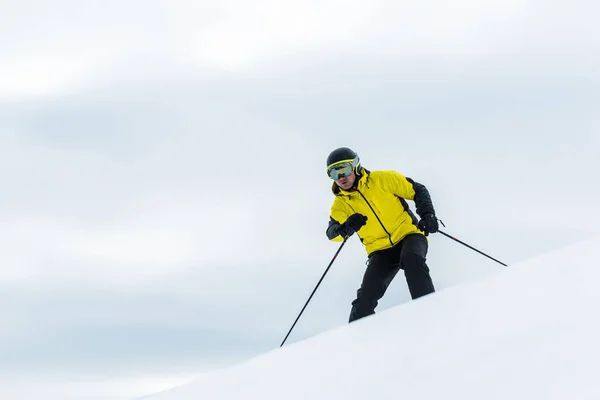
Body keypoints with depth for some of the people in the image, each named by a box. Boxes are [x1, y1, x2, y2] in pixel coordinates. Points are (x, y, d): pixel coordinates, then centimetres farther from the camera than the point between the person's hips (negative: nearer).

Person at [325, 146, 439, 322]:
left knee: (412, 259, -36)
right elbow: (332, 232, -10)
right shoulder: (340, 204, 2)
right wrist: (346, 228, -33)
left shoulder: (382, 179, -5)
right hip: (381, 250, 3)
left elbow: (418, 190, 1)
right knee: (367, 296, -14)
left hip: (408, 235, -3)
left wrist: (427, 214, -16)